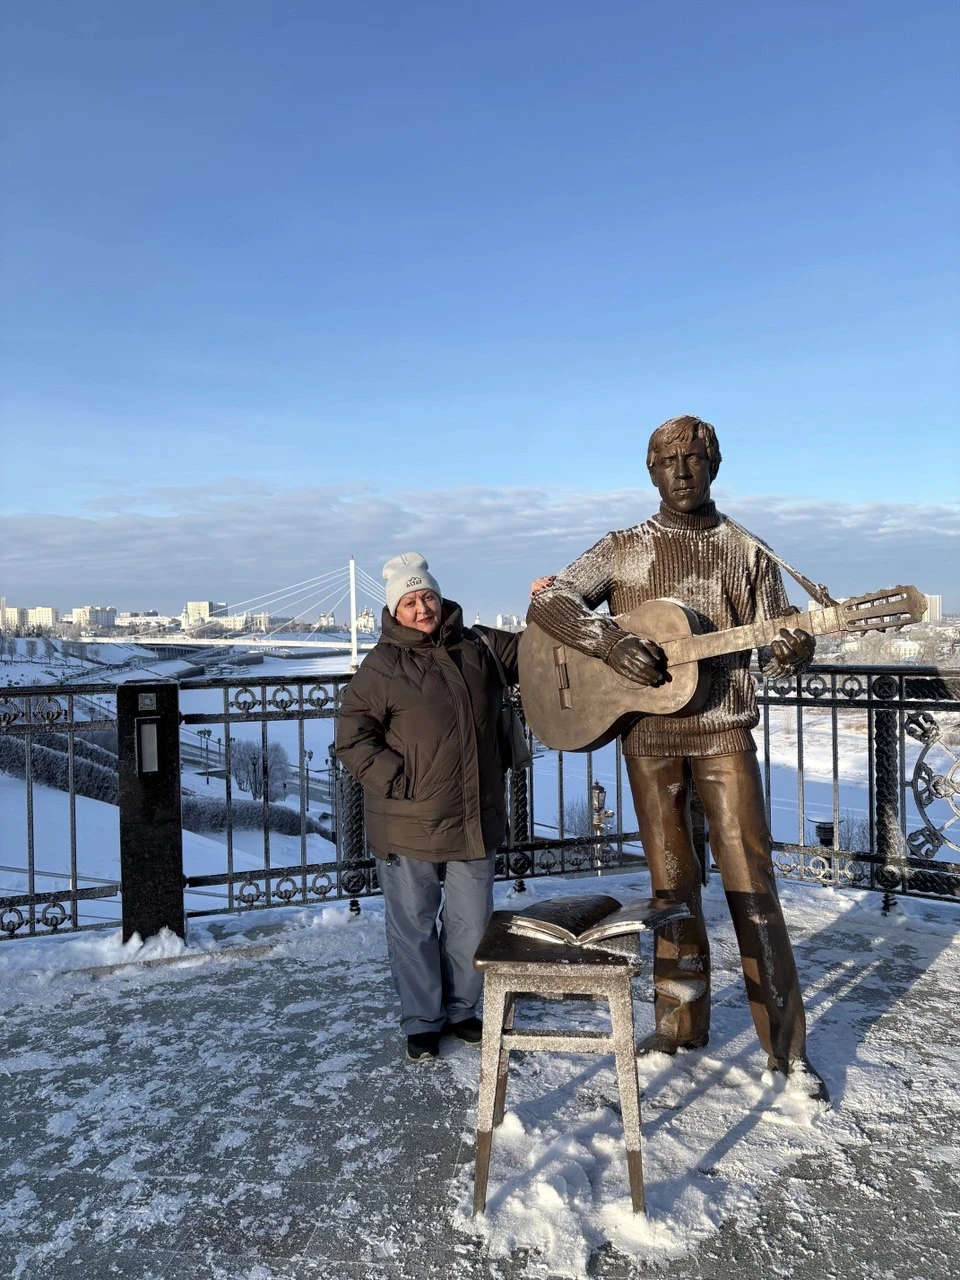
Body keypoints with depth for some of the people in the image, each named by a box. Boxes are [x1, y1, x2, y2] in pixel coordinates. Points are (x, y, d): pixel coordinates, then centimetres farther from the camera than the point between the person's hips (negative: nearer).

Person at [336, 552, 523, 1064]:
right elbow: (351, 738, -7)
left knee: (472, 923, 14)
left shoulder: (478, 646, 6)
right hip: (408, 826, -4)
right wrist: (398, 780, -14)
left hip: (475, 820, 4)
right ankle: (421, 1022, 30)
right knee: (414, 926, 10)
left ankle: (460, 1009, 36)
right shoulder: (382, 667, -8)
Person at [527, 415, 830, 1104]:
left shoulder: (747, 553, 6)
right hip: (648, 735, 1)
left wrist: (793, 650, -19)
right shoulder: (622, 549, 5)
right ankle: (682, 1022, 26)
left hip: (724, 731, 0)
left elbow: (781, 641, 6)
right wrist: (610, 641, -20)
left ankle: (787, 1044, 12)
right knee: (671, 881, 11)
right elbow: (546, 602, -4)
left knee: (751, 882, -1)